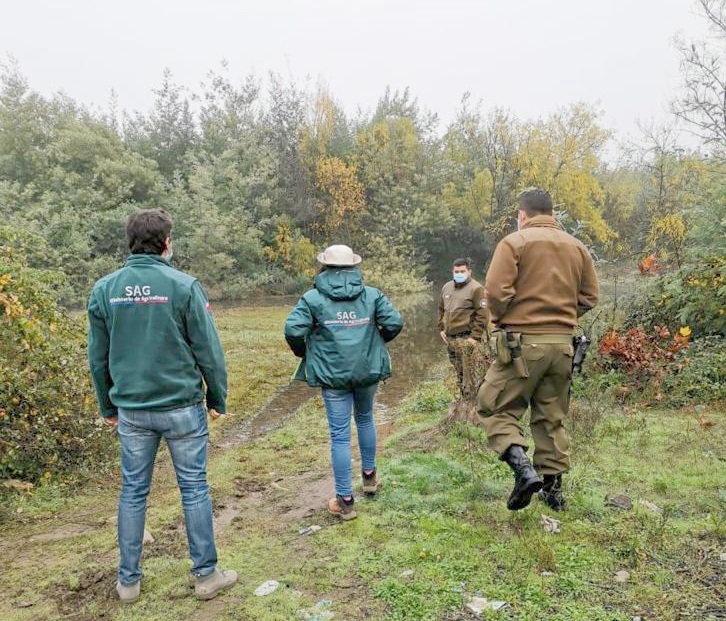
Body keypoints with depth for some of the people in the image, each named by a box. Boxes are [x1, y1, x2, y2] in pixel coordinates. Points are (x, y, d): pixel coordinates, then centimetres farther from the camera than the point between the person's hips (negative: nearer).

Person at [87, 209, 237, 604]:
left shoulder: (104, 289, 0)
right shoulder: (183, 286, -12)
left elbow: (97, 357, 6)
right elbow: (208, 351, -9)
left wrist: (108, 407, 18)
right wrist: (218, 399, 4)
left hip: (130, 410, 4)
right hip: (182, 407, -3)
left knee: (133, 491, 15)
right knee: (194, 489, 9)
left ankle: (128, 580, 28)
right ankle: (205, 574, 21)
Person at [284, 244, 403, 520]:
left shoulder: (313, 297, -5)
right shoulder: (371, 295, 1)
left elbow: (292, 330, -14)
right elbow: (394, 322, -4)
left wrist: (303, 352, 5)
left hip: (332, 373, -3)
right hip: (367, 369, 3)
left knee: (340, 435, 3)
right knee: (365, 419, 26)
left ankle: (345, 501, 10)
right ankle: (370, 476, 41)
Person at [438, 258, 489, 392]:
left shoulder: (476, 288, -8)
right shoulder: (446, 287, 14)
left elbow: (483, 315, -12)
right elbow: (441, 310, 24)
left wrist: (475, 337, -15)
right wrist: (441, 329, 15)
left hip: (466, 338, -7)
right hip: (449, 338, 7)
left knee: (466, 372, -8)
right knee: (458, 372, 15)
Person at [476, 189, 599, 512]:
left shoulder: (514, 242, -5)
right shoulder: (577, 247, 12)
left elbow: (496, 291, -14)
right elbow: (590, 296, 12)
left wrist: (501, 319, 4)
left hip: (522, 342, -6)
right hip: (563, 342, 6)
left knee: (495, 408, 5)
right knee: (551, 417, 16)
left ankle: (523, 468, -13)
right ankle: (553, 487, 22)